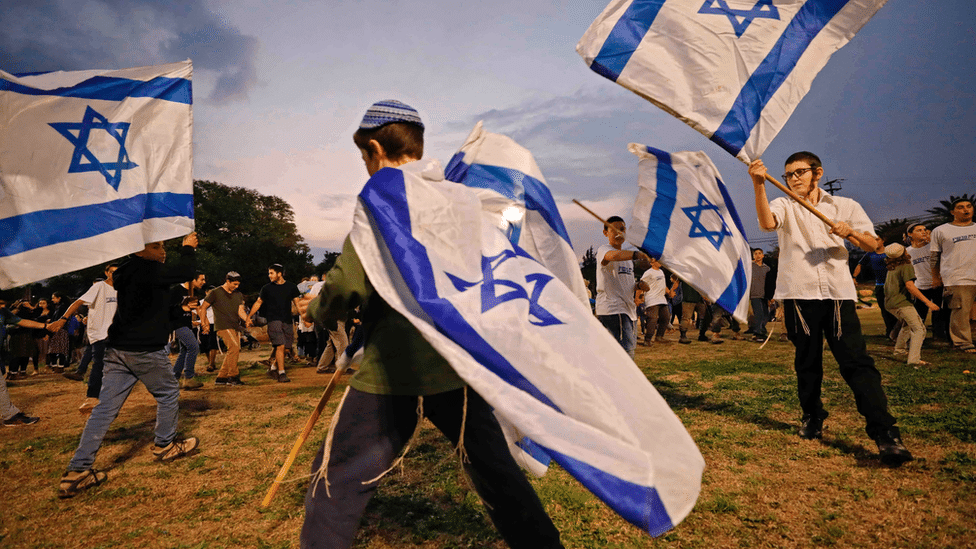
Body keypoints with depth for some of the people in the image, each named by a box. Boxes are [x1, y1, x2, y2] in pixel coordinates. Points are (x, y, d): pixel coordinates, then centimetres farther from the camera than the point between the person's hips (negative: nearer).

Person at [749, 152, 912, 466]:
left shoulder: (845, 206, 14)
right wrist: (758, 184, -27)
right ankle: (812, 417, 27)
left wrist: (850, 232, -10)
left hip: (838, 292, 0)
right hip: (799, 294, 0)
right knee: (807, 362, 8)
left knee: (857, 362, -9)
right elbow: (766, 223, -15)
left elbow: (875, 245, 11)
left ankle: (886, 434, -8)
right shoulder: (783, 206, 9)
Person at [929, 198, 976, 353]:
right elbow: (933, 256, 13)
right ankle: (962, 342, 6)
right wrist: (935, 276, 12)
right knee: (960, 312, -5)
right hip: (957, 279, -3)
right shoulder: (941, 231, 9)